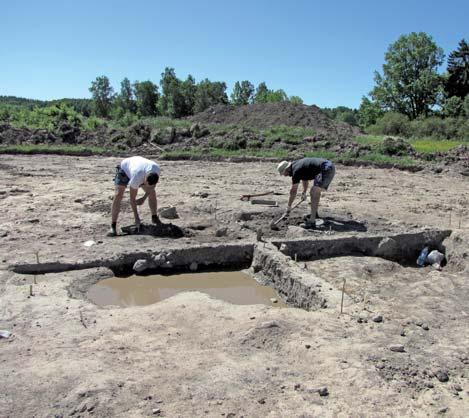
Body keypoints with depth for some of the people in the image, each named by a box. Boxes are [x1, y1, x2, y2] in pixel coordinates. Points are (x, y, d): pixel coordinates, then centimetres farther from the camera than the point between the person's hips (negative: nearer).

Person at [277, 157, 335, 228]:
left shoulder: (296, 170, -13)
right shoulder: (297, 165, 15)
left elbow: (293, 191, -9)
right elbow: (305, 179, 33)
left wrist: (288, 208, -1)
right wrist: (304, 192, 44)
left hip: (326, 169, -11)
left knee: (314, 193, -17)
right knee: (313, 191, 21)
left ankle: (312, 221, -23)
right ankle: (314, 213, 38)